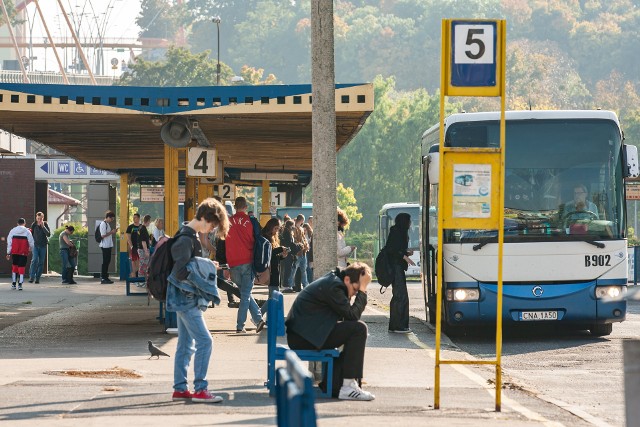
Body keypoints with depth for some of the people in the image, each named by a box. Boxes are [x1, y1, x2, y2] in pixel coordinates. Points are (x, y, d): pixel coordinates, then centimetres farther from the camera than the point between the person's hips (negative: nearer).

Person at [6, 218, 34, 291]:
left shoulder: (12, 231, 5)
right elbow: (31, 242, 1)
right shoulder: (27, 232, -1)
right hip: (23, 253, -2)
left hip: (14, 252, 2)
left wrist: (8, 253, 7)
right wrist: (31, 249, 21)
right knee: (21, 267, 0)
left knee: (14, 266, 14)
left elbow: (9, 242, 4)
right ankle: (20, 284, -8)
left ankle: (13, 283, 16)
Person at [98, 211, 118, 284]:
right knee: (105, 262, -7)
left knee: (107, 261, 11)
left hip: (108, 246, 10)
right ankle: (103, 278, -4)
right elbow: (103, 235, -19)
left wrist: (113, 232, 11)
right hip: (105, 246, -10)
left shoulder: (107, 224, 16)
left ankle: (105, 277, 16)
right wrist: (111, 232, -15)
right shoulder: (103, 224, -13)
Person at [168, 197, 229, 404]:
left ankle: (180, 388, 17)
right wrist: (205, 267, -17)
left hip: (184, 299, 11)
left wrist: (206, 265, 5)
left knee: (186, 344, 13)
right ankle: (200, 389, -10)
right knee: (204, 341, -11)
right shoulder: (186, 240, -19)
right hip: (186, 299, -11)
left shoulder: (189, 236, 13)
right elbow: (181, 272, -24)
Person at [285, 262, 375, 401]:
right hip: (303, 338, -11)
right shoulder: (333, 286, -15)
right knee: (359, 329, -17)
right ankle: (348, 387, -19)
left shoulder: (332, 280, 17)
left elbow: (346, 315, 18)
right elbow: (353, 315, -18)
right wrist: (362, 289, -13)